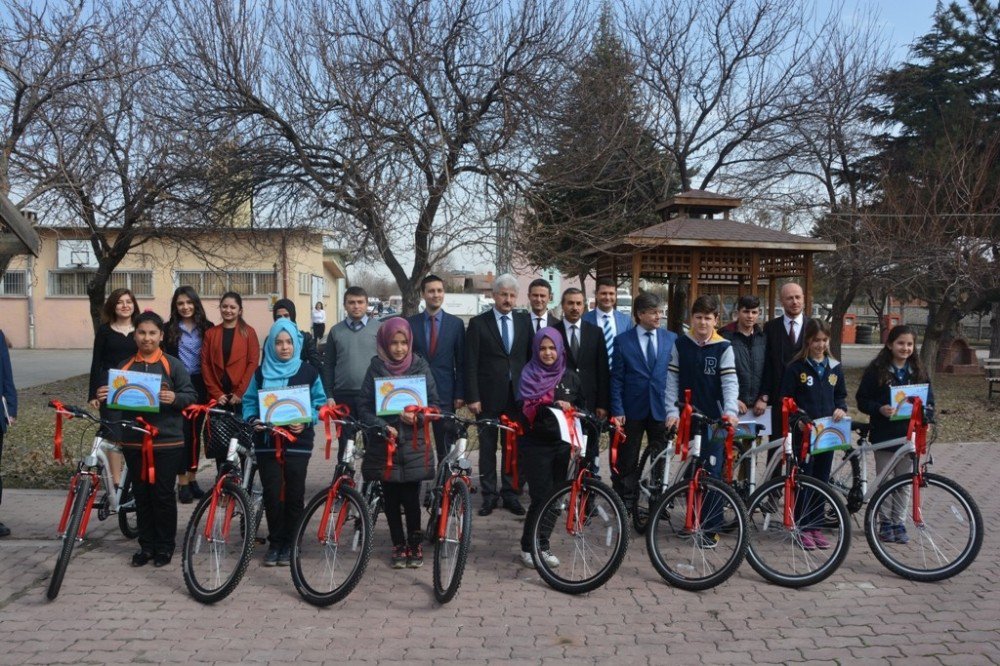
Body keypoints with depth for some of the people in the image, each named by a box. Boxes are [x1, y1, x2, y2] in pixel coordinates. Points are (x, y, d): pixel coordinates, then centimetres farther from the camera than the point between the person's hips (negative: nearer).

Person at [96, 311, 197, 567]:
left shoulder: (173, 365, -1)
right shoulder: (124, 366, 10)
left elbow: (191, 396, -5)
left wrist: (174, 398, -25)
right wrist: (104, 397, -7)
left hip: (167, 441, -3)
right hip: (134, 440, 4)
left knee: (163, 495, 3)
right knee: (141, 494, 11)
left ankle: (165, 546, 16)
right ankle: (146, 545, 23)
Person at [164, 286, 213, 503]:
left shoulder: (207, 328, 5)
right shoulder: (169, 329, 1)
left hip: (200, 385, 2)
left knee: (195, 432, 10)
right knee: (182, 432, -1)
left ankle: (192, 479, 21)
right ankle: (182, 482, 7)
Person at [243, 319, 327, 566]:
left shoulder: (308, 372, 2)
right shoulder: (261, 372, 8)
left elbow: (319, 403, 2)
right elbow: (249, 401, 9)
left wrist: (306, 422, -13)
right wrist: (252, 420, -9)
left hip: (297, 441, -1)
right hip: (267, 441, 1)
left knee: (294, 494, 4)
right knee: (272, 493, 0)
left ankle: (289, 543, 18)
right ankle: (275, 542, 16)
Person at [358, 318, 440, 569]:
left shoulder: (420, 367, 1)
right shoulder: (376, 368, 1)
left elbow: (434, 402, 3)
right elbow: (364, 406, 0)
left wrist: (417, 416, -15)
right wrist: (382, 426, -14)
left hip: (414, 444, -1)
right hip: (384, 442, 1)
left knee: (410, 498, -2)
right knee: (390, 498, 7)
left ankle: (415, 543, 20)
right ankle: (398, 545, 25)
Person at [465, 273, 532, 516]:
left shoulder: (525, 321, 7)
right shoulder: (478, 323, -2)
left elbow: (531, 357, 8)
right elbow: (471, 364, -4)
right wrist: (472, 397, -9)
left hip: (517, 395, 2)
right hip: (488, 396, -2)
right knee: (487, 447, 7)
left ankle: (510, 493, 21)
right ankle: (489, 494, 18)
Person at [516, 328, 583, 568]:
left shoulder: (571, 377, 9)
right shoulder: (528, 375, -1)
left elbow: (580, 408, 17)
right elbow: (524, 410, -12)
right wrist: (550, 404, -26)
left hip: (562, 444, 4)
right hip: (535, 445, -4)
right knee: (542, 496, -8)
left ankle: (542, 545, 20)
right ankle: (528, 547, 9)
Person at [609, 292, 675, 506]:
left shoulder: (671, 339, 4)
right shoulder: (622, 341, -2)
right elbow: (616, 379, -2)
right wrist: (617, 411, -7)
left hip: (661, 408, 1)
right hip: (632, 409, -1)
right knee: (627, 462, 8)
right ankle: (625, 502, 20)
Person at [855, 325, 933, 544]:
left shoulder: (918, 372, 6)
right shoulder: (876, 370, -4)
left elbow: (929, 401, 10)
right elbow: (862, 400, -4)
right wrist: (879, 408, -22)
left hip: (908, 435, 3)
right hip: (883, 434, -3)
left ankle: (897, 521, 21)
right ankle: (885, 522, 19)